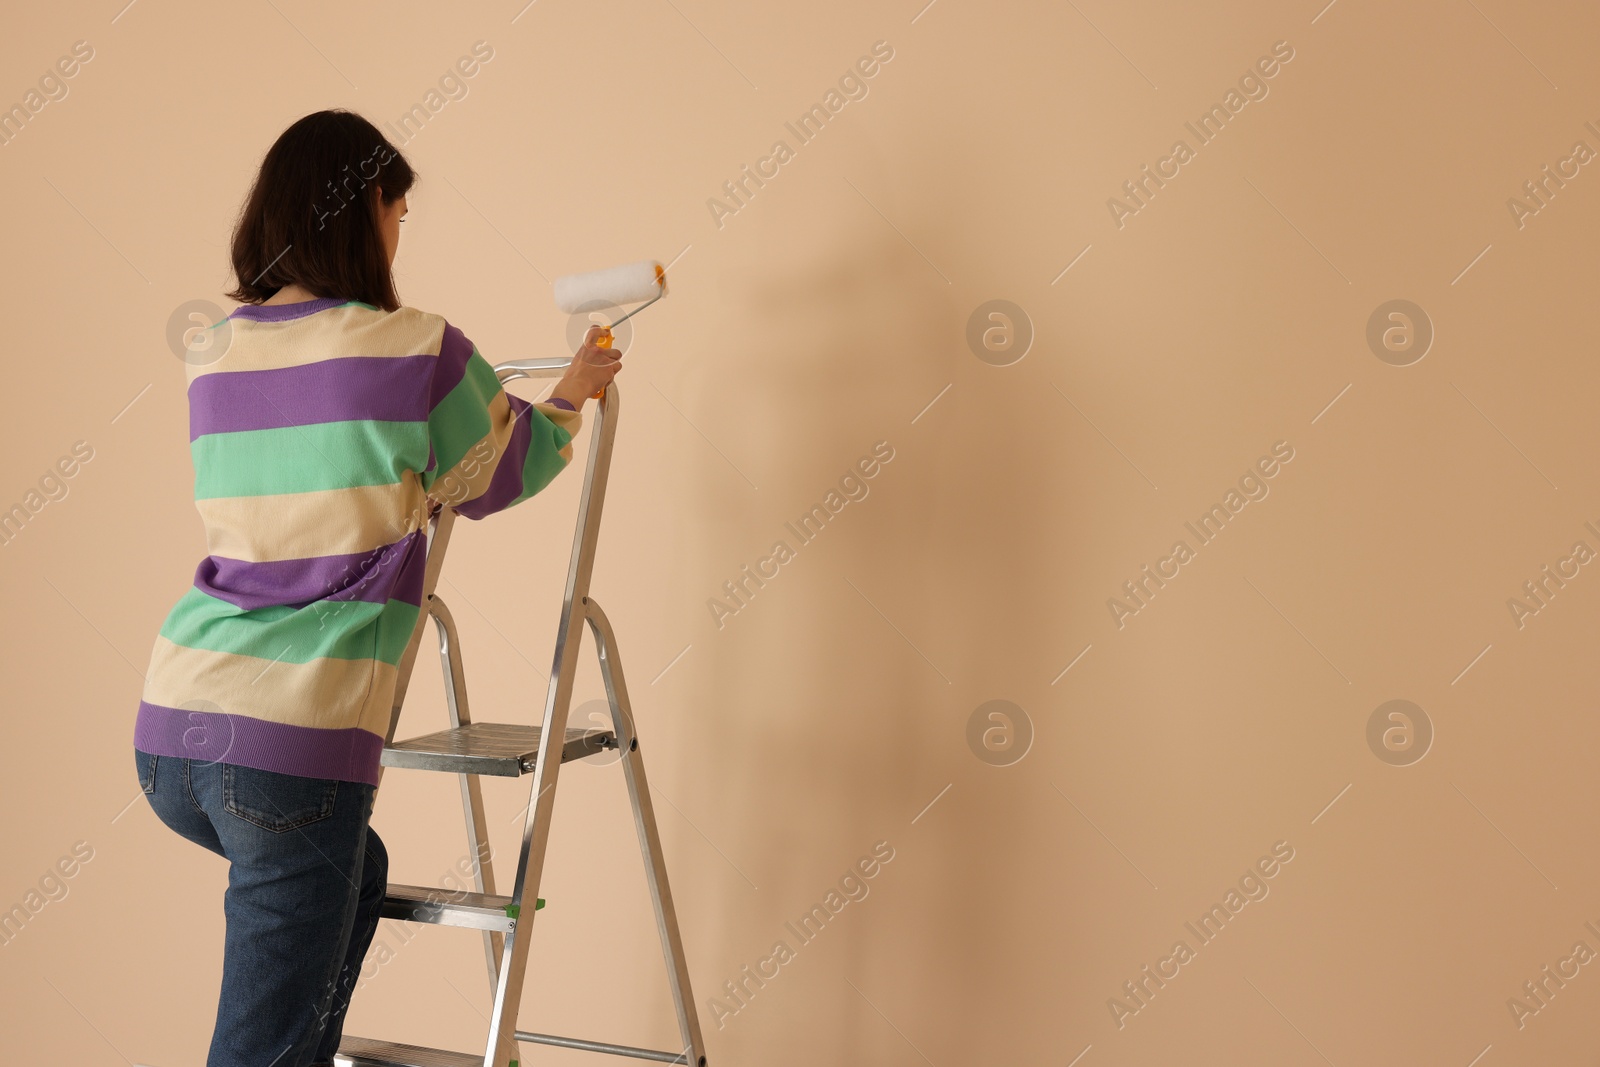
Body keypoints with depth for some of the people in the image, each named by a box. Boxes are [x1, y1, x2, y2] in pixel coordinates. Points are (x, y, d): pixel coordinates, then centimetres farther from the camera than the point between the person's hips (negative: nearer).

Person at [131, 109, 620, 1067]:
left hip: (169, 732, 7)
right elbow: (503, 470, 13)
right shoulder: (416, 349, -6)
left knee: (354, 876, 31)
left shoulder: (216, 355, 12)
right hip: (292, 743, -7)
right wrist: (574, 397, 31)